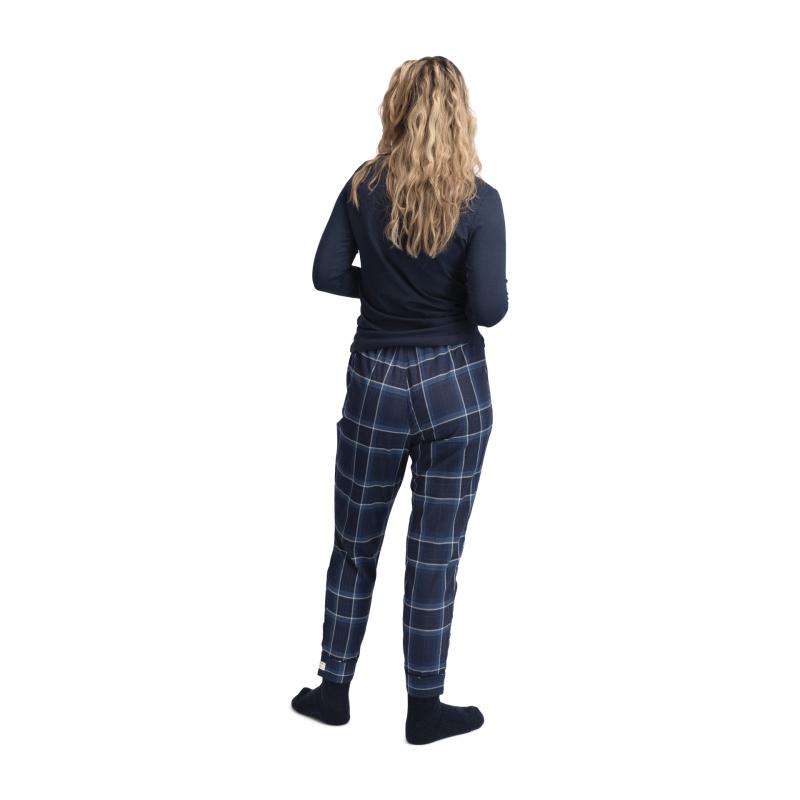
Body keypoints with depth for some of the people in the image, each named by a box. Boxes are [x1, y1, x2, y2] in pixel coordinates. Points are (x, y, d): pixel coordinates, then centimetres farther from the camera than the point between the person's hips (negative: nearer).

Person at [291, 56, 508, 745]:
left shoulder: (363, 189, -4)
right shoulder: (478, 200, -11)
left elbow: (327, 275, -3)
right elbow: (490, 308, -16)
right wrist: (473, 294, 6)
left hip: (376, 380, 2)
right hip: (454, 384, -2)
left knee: (356, 543, 17)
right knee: (436, 551, 8)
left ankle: (334, 689, 27)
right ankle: (425, 707, 20)